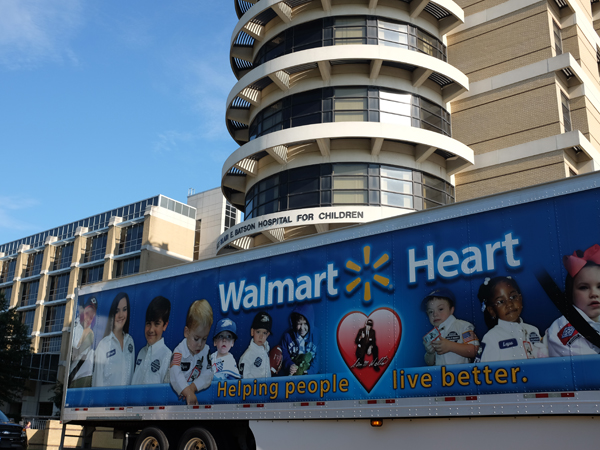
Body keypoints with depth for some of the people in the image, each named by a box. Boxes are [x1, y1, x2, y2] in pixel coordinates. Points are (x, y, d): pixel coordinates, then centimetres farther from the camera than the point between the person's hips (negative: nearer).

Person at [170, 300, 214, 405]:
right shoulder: (179, 352, -12)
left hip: (197, 391, 3)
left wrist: (193, 387, -19)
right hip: (177, 391, -2)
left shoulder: (206, 350, 3)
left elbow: (207, 374, -4)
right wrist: (187, 392, -40)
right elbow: (175, 374, -26)